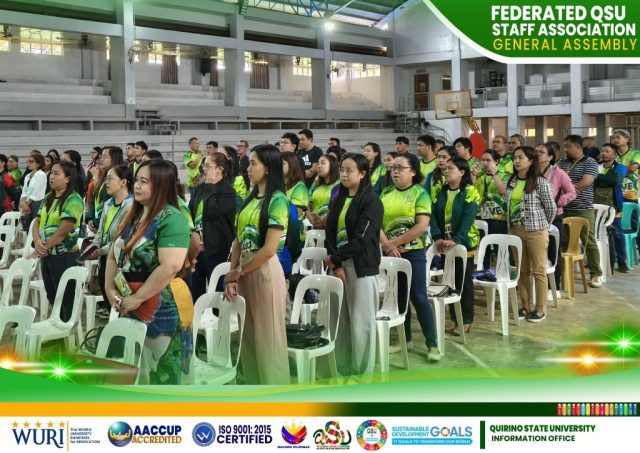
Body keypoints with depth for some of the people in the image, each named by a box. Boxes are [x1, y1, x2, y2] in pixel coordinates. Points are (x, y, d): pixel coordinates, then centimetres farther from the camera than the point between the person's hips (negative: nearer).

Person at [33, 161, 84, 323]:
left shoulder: (73, 200, -13)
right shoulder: (48, 198, 11)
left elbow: (63, 231, -18)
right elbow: (37, 223, 8)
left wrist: (45, 247, -11)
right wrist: (38, 242, -12)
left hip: (64, 256, -8)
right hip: (47, 255, 8)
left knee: (66, 297, 2)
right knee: (51, 296, 17)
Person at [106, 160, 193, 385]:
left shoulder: (171, 218, -15)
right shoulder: (133, 216, 12)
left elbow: (170, 266, -26)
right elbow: (113, 256, 15)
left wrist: (137, 298, -19)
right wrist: (110, 289, 0)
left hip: (163, 306, -8)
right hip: (131, 305, 8)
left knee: (160, 369, 1)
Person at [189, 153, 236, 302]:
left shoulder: (228, 191, -9)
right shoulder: (201, 188, 11)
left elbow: (213, 210, -22)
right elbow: (189, 213, 10)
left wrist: (210, 186, -11)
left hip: (216, 248, -7)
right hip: (197, 246, 7)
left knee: (215, 289, 2)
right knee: (196, 290, 13)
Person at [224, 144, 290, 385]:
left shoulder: (277, 200, -12)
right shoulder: (250, 199, 13)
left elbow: (269, 249, -18)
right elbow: (238, 240, 11)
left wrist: (238, 272, -7)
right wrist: (232, 277, 0)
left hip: (265, 272, -8)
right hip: (245, 273, 8)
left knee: (268, 338, 1)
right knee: (248, 337, 13)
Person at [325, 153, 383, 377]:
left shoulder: (372, 201, -6)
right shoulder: (339, 200, 13)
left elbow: (362, 239, -14)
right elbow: (330, 233, 5)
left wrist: (334, 258, -8)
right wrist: (336, 265, -9)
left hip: (362, 268, -6)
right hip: (339, 266, 6)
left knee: (361, 323, -3)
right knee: (341, 321, 8)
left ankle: (362, 374, 8)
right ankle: (342, 370, 19)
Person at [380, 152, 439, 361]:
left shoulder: (420, 193, -6)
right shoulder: (385, 194, 7)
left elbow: (421, 226, -15)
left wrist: (395, 242, -15)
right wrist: (387, 244, -14)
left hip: (413, 252, -4)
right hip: (390, 253, 5)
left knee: (418, 296, -6)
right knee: (398, 296, 13)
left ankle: (432, 344, 0)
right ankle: (404, 337, 27)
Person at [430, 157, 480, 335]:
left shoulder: (470, 192, -9)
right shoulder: (441, 192, 7)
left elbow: (468, 219, -19)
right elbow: (434, 215, -1)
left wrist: (456, 240, -28)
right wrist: (437, 237, -15)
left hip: (464, 243, -5)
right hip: (445, 244, 5)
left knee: (464, 282, 4)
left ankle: (466, 321, 12)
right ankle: (454, 318, 20)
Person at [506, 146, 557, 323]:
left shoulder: (540, 182, -12)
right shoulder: (511, 181, 6)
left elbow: (551, 208, -5)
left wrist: (542, 225, 5)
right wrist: (511, 225, 12)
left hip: (536, 231, -6)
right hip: (515, 230, 6)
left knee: (538, 271, 2)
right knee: (522, 270, 12)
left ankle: (540, 309, 11)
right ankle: (525, 306, 22)